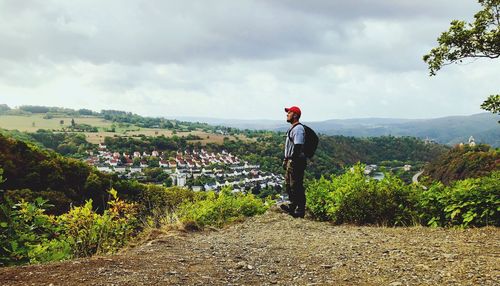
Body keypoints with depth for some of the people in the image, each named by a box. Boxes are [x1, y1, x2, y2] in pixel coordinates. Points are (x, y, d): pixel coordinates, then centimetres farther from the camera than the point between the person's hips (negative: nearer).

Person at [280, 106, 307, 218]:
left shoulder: (298, 128, -17)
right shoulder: (292, 128, 17)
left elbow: (298, 146, -24)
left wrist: (292, 160, -25)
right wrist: (286, 159, 21)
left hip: (296, 161, -11)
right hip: (291, 160, 11)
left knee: (296, 186, -6)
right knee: (288, 185, 19)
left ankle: (300, 210, 1)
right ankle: (292, 206, 31)